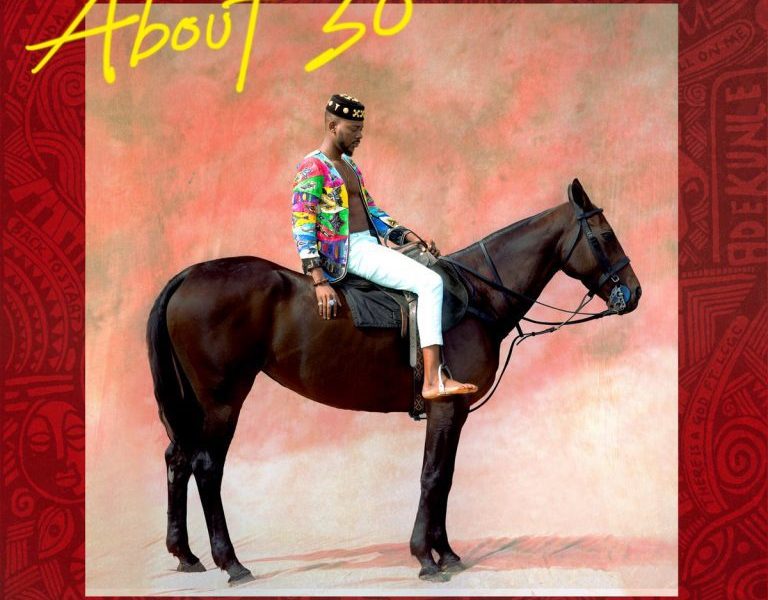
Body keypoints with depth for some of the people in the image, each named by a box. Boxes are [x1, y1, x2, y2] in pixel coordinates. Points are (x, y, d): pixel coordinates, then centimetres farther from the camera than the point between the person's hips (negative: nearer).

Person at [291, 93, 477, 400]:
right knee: (431, 282, -22)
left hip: (372, 245, 10)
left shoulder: (349, 165, 18)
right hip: (351, 251, -10)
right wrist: (319, 281, -24)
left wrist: (410, 237, 10)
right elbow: (303, 226, -16)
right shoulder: (313, 168, -10)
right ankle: (432, 380, -28)